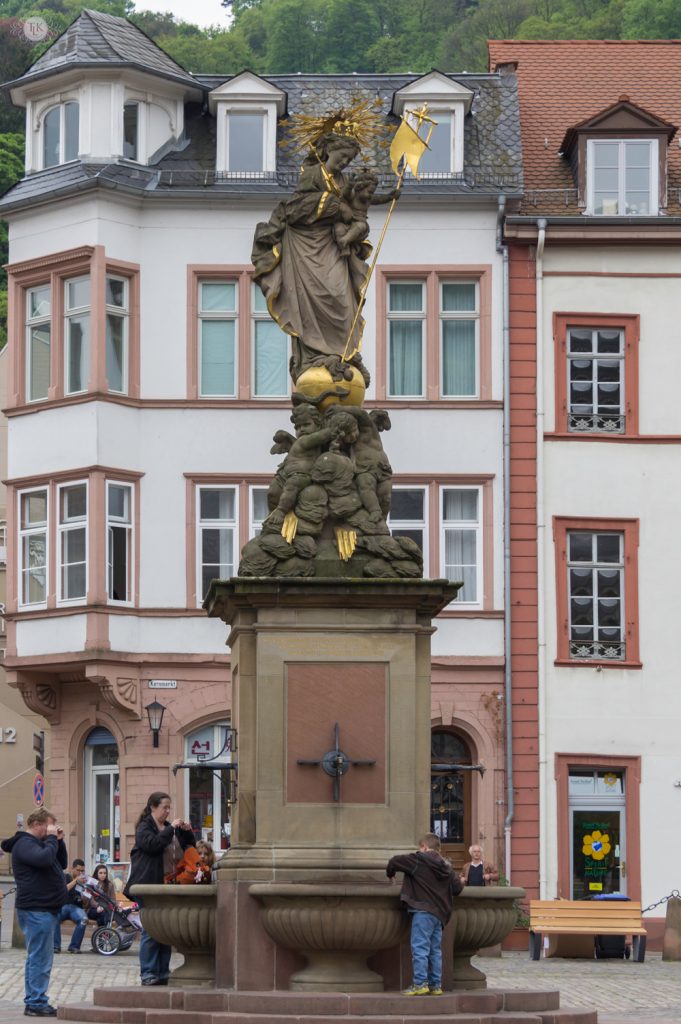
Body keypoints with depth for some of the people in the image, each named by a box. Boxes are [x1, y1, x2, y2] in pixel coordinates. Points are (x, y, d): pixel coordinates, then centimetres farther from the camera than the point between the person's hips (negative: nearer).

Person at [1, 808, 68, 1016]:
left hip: (44, 909, 11)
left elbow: (62, 864, 23)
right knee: (40, 958, -11)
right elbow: (44, 859, -29)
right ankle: (35, 1003, -11)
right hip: (36, 909, -11)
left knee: (39, 958, 14)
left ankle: (35, 1002, 18)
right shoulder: (25, 844, -12)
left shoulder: (37, 843, 20)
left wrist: (58, 841, 10)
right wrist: (51, 839, -15)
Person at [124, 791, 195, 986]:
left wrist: (187, 832, 4)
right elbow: (152, 844, -22)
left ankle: (163, 973, 12)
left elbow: (190, 847, 22)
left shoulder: (169, 828, 18)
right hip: (149, 886, -7)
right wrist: (171, 829, -19)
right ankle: (148, 974, -5)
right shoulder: (144, 827, -3)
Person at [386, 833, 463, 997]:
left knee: (420, 947, -7)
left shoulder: (418, 860, -3)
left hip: (423, 910, -7)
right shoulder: (447, 867, 14)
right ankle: (436, 985, 11)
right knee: (435, 949, 11)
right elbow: (457, 887, 11)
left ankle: (420, 983, -13)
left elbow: (394, 862, -1)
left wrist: (390, 874, 19)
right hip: (439, 913, 7)